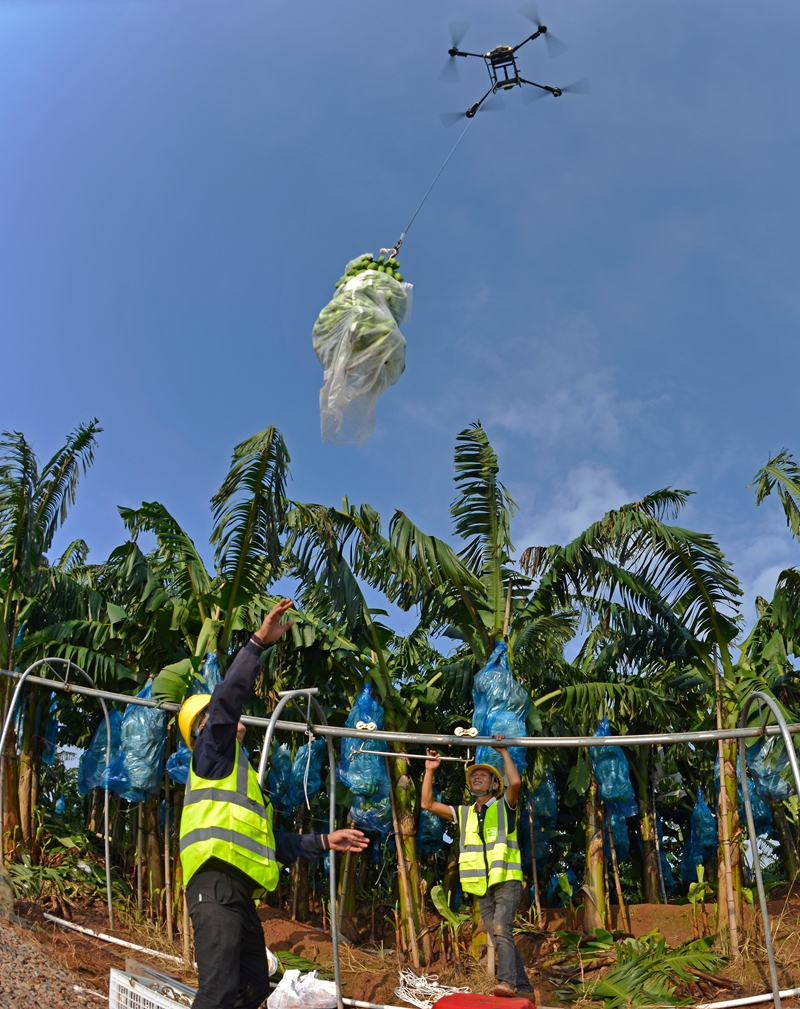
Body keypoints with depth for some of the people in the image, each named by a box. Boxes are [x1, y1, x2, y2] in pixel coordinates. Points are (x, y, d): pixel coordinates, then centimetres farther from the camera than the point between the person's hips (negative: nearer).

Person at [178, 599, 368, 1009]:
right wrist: (259, 642, -16)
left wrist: (323, 842, 31)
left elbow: (270, 841, 35)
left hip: (239, 892, 10)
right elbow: (227, 696, -13)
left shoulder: (237, 772, 33)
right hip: (216, 884, -10)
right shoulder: (213, 752, 7)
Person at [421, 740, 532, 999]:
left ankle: (506, 982, -31)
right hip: (483, 887, 5)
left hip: (507, 881, -5)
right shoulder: (464, 813, 15)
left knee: (501, 929, -23)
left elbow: (515, 781, -18)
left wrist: (504, 751, -12)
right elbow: (428, 803, 11)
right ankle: (523, 987, 13)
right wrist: (429, 771, 8)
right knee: (501, 937, 6)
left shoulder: (504, 806, 3)